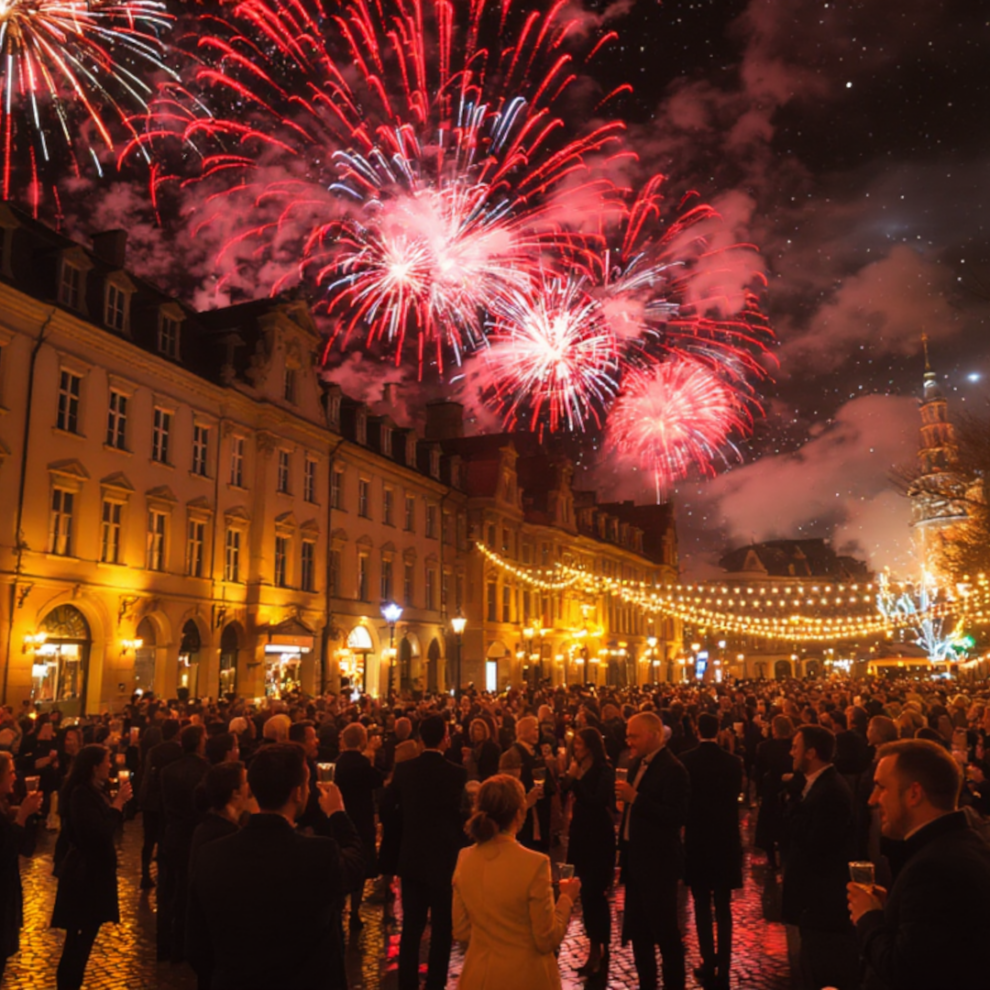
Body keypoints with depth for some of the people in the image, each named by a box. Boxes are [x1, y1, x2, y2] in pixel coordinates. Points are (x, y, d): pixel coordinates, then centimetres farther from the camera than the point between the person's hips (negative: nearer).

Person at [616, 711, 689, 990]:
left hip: (658, 862, -9)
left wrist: (635, 798, -30)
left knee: (665, 931, 5)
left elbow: (677, 817, -27)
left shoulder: (672, 769, -20)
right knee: (638, 930, 18)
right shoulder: (638, 763, 7)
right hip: (636, 859, 9)